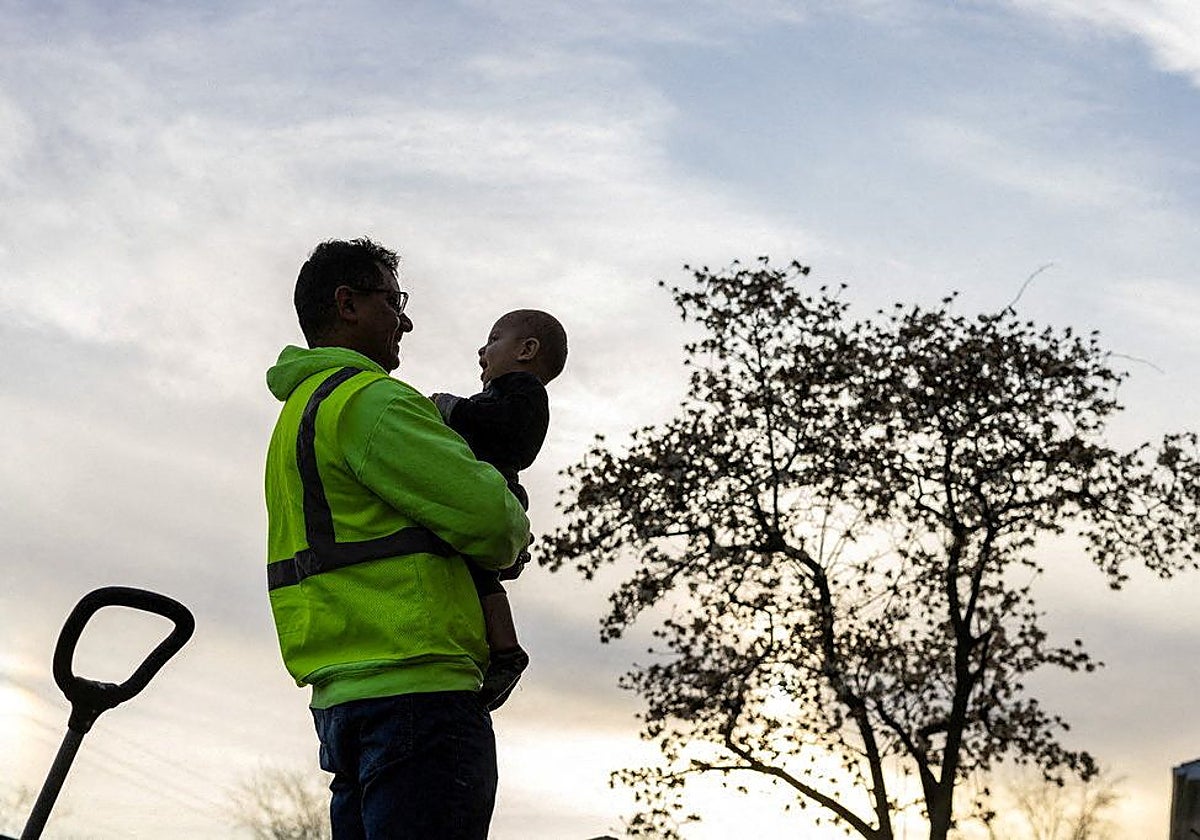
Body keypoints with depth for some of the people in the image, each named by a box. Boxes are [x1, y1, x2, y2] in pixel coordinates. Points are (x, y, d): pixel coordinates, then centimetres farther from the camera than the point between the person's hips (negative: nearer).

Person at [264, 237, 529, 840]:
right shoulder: (368, 400, -8)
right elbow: (488, 516, -14)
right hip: (414, 691, -10)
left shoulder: (298, 413, 25)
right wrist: (512, 537, 9)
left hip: (342, 693, 10)